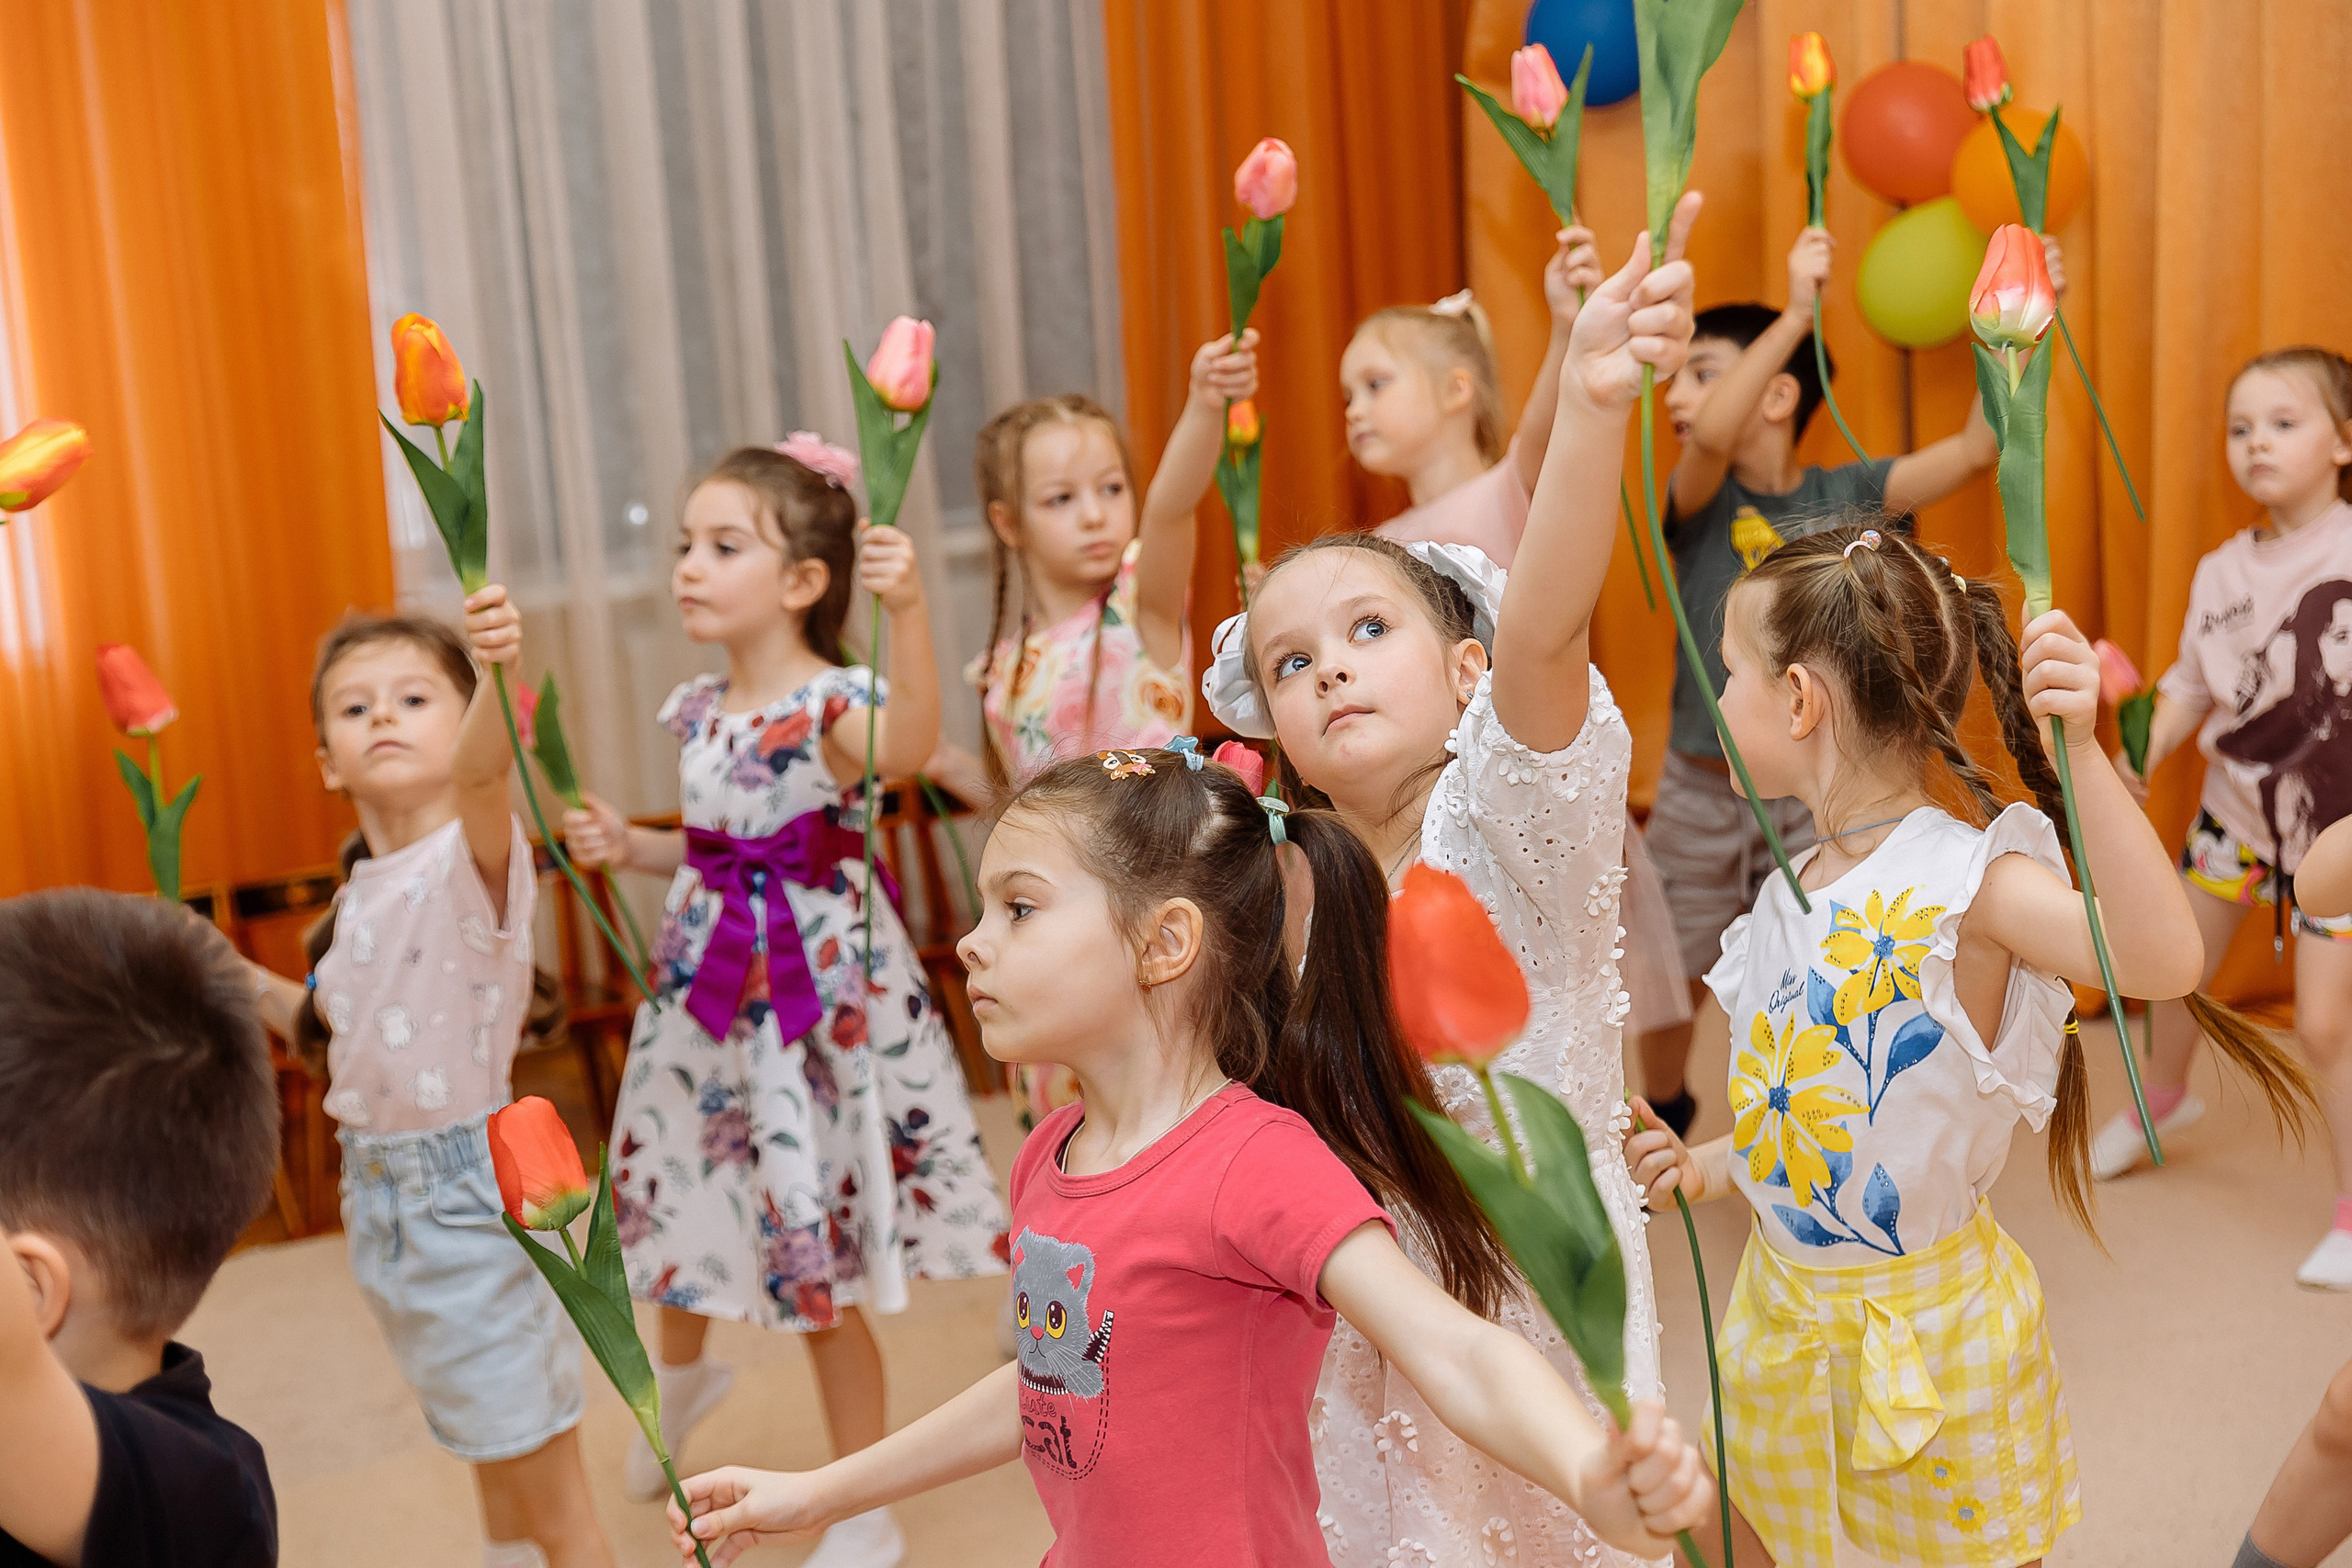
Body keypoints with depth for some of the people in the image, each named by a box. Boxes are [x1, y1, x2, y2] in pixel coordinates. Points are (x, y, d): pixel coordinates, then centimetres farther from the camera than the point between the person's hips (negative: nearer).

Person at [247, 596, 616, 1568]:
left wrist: (500, 673, -60)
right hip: (376, 1191, 8)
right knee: (497, 1482, 24)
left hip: (468, 1188, -7)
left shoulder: (475, 857, -17)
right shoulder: (360, 894, 6)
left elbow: (480, 769, -41)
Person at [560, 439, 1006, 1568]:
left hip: (818, 982, -6)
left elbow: (906, 750, -42)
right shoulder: (698, 711, 4)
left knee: (819, 1270, 3)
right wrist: (630, 849, 0)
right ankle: (681, 1371, 56)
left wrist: (908, 608, -54)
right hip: (708, 977, 7)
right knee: (684, 1190, 21)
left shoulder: (830, 702, -18)